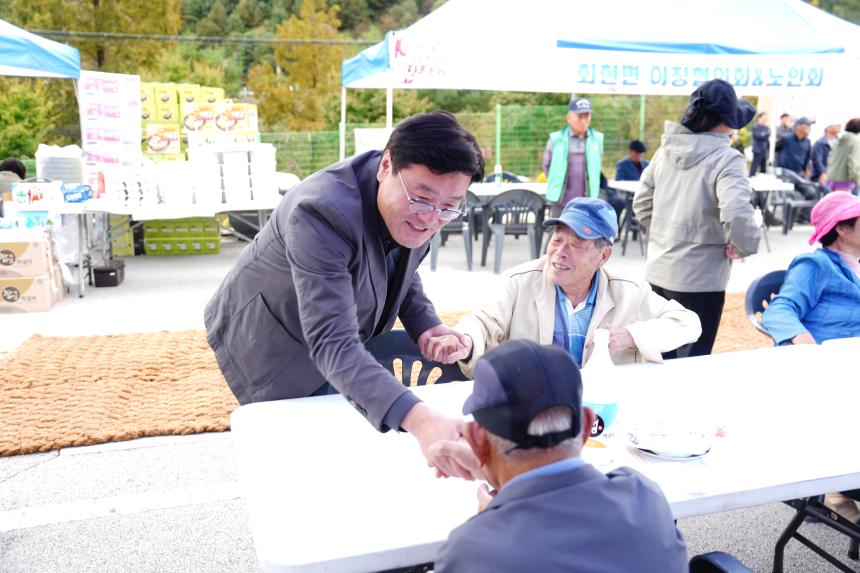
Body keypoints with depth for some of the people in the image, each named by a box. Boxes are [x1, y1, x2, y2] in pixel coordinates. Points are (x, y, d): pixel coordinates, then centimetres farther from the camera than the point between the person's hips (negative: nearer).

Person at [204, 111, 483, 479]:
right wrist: (418, 420, -60)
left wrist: (424, 324, -14)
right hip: (272, 347, -6)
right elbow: (333, 346, -46)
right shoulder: (321, 213, -39)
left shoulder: (415, 210, -15)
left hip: (342, 331, 7)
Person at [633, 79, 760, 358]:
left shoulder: (666, 150, 4)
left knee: (661, 359, 20)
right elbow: (736, 215, -28)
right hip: (699, 279, -6)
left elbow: (642, 203, 10)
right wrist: (745, 246, -10)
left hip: (658, 271, 6)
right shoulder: (726, 159, -16)